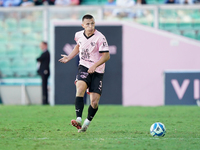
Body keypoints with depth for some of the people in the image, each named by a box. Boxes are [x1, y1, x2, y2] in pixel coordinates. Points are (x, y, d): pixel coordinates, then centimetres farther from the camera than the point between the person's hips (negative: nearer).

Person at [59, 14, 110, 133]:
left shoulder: (100, 37, -12)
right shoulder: (79, 35, 4)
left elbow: (106, 56, -13)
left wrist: (94, 65, -24)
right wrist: (69, 57, 17)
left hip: (97, 72, -2)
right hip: (84, 67, 2)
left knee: (94, 102, -6)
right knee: (80, 88, -28)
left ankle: (87, 122, 22)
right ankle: (78, 119, -38)